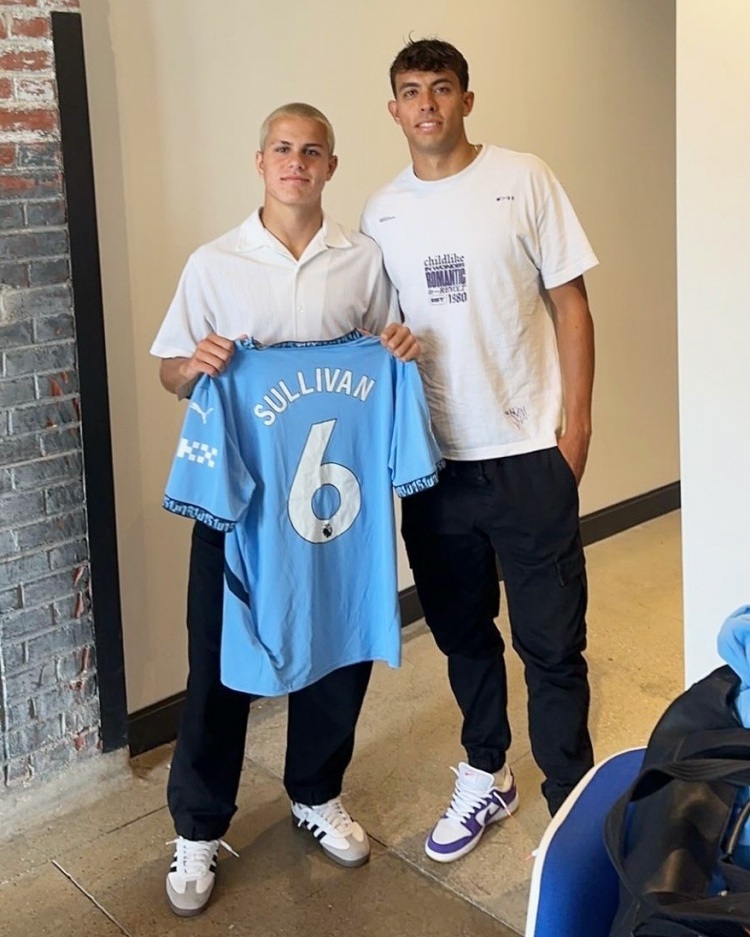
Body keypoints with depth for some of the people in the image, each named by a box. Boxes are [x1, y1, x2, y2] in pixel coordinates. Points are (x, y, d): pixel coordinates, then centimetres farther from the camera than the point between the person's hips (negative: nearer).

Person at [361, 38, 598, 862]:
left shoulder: (522, 180, -3)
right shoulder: (380, 212, 7)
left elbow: (570, 304, -2)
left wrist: (575, 423, -8)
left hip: (528, 453, -3)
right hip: (433, 459, 4)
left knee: (550, 642, 2)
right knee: (461, 630, 16)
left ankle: (572, 805, 18)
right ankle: (485, 778, 35)